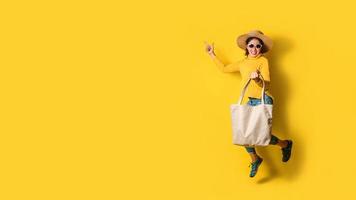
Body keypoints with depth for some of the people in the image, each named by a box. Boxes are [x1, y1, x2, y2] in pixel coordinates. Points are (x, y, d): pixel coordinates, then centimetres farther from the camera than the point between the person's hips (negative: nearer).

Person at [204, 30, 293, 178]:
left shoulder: (263, 61, -1)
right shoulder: (243, 63, 16)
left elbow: (267, 85, -10)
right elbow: (224, 68, 25)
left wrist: (257, 79, -31)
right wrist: (212, 54, 24)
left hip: (262, 100, -5)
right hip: (248, 102, 5)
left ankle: (285, 144, 17)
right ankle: (255, 160, 21)